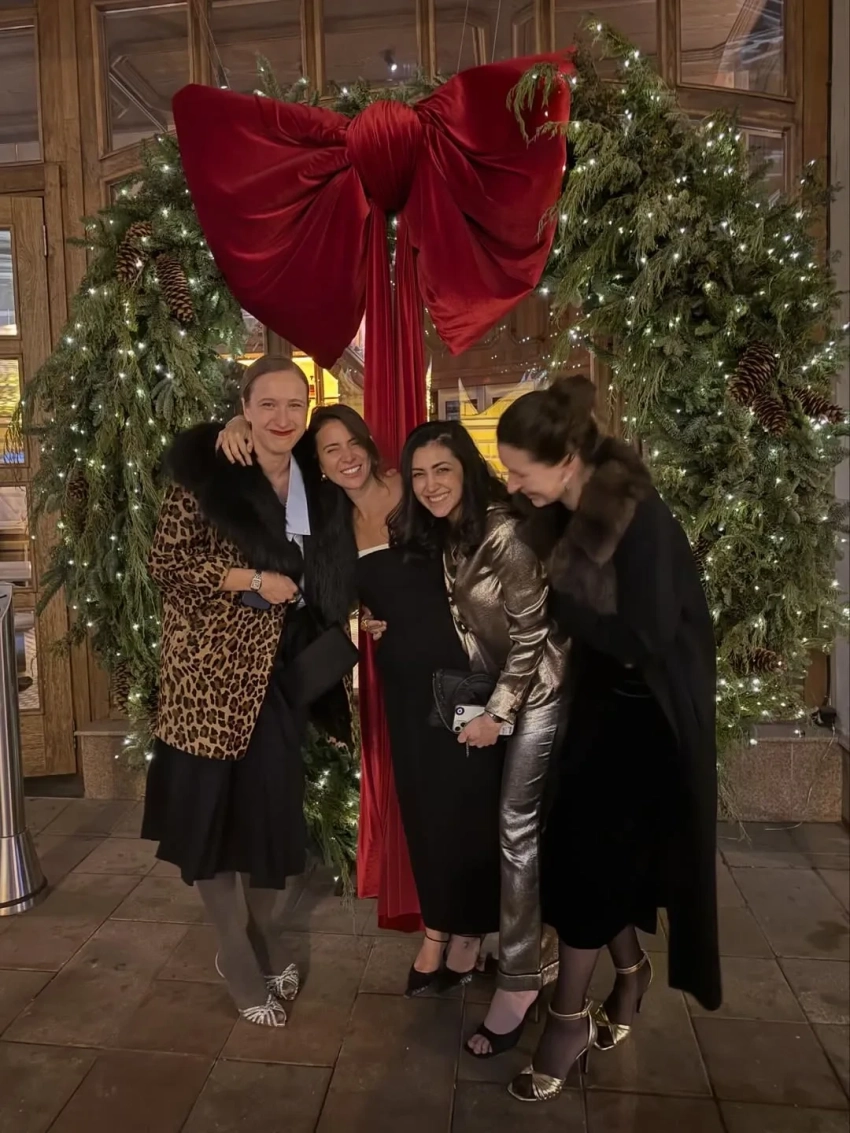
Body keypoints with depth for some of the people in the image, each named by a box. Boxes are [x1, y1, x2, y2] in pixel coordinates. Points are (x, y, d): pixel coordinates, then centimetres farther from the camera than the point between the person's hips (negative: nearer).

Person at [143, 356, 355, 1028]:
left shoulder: (311, 479, 7)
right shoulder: (206, 472, -9)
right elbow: (165, 561, -13)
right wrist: (253, 580, -17)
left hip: (282, 667, 5)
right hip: (211, 668, -4)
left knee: (275, 806, 11)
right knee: (214, 807, 5)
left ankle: (263, 943, 34)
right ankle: (238, 962, 25)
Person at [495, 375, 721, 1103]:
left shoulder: (640, 520, -25)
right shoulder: (563, 512, -3)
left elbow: (645, 638, -27)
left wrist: (556, 600, -20)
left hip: (647, 714, -7)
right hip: (602, 699, 7)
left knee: (585, 856, -2)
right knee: (604, 851, 14)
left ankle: (569, 1019, 18)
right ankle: (629, 972, 39)